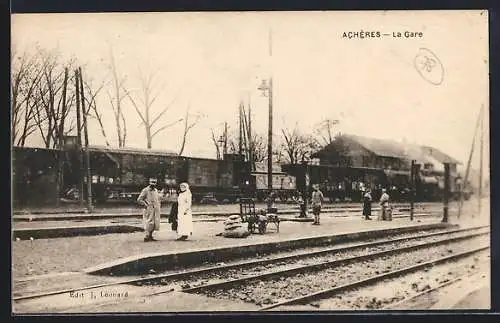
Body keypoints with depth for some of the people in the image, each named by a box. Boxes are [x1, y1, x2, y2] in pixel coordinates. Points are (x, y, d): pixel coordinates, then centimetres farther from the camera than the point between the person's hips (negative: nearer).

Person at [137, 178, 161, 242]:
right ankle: (147, 236, -5)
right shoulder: (145, 190, -7)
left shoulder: (156, 190, 15)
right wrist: (146, 205, -14)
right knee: (149, 223, -10)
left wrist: (158, 205, 15)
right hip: (149, 210, -7)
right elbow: (139, 200, -10)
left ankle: (150, 236, 17)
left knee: (154, 224, 8)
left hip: (155, 210, 7)